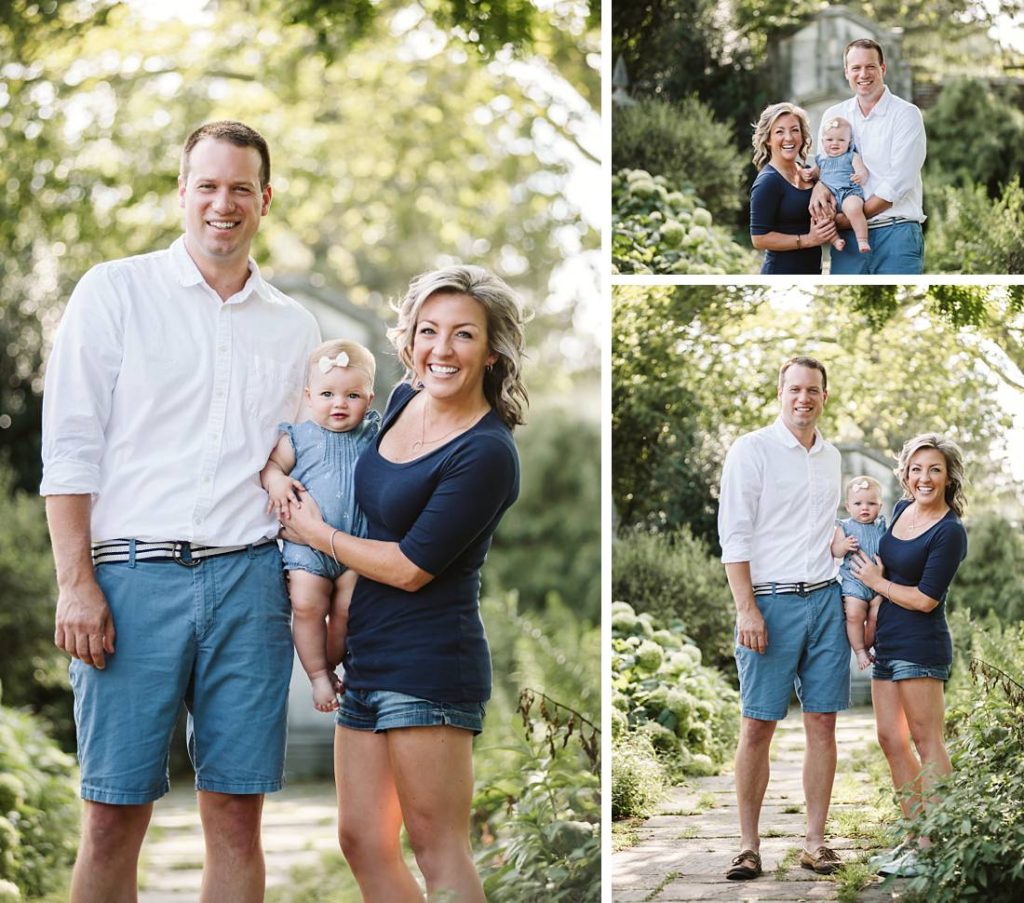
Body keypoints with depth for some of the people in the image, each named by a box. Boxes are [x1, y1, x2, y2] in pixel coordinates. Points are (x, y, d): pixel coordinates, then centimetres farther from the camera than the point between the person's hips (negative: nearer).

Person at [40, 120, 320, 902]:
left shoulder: (295, 327, 16)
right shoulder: (116, 291, 5)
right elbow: (70, 449, 0)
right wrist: (76, 583, -8)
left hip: (250, 576, 3)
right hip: (135, 573, -3)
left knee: (237, 813, 2)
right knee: (115, 816, -3)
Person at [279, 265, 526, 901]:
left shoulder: (487, 454, -16)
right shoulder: (405, 400, 9)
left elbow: (411, 568, -16)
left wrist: (316, 534, -2)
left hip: (430, 661, -9)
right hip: (367, 659, 9)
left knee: (437, 847, -5)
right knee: (362, 842, 10)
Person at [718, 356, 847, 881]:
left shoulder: (830, 457, 15)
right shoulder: (751, 450, -3)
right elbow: (734, 536, -8)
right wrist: (747, 609, -14)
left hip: (825, 601, 5)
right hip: (771, 601, -5)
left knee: (822, 723, 3)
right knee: (757, 726, -3)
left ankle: (814, 842, 8)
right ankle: (748, 845, 3)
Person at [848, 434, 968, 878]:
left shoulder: (949, 532, -13)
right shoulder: (902, 509, 11)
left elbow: (925, 599, -16)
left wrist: (877, 582, -4)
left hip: (920, 646, -9)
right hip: (887, 643, 9)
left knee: (926, 741, -7)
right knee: (890, 739, 9)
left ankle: (936, 846, -5)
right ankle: (917, 836, 16)